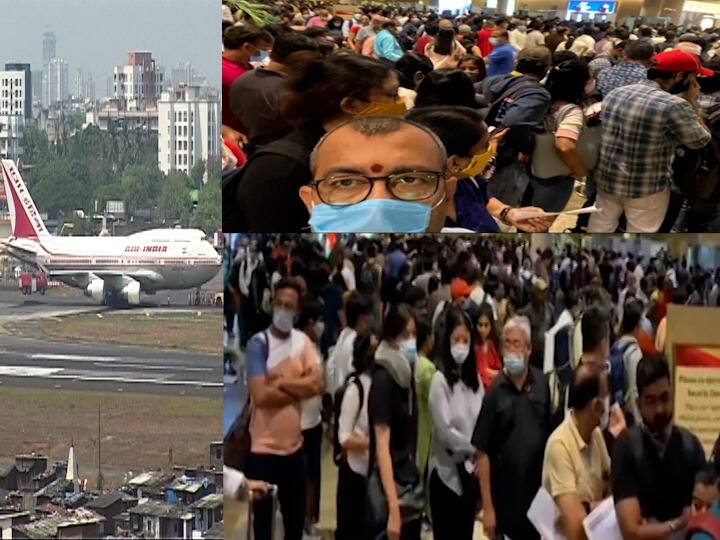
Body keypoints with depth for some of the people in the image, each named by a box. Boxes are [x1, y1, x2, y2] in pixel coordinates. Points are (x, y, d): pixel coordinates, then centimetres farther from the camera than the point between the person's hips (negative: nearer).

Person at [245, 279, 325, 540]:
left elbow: (318, 383, -8)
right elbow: (260, 395, -21)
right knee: (262, 519, 4)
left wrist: (282, 384, -16)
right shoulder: (258, 344, -11)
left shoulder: (303, 341, 4)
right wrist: (299, 388, -10)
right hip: (263, 447, -5)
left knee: (296, 518, 15)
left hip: (294, 445, 5)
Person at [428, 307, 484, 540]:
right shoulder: (440, 379, -11)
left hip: (470, 473, 6)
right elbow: (445, 431, -16)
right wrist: (475, 448, -8)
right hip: (446, 472, -6)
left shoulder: (474, 378, 8)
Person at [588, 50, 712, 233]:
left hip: (607, 178, 5)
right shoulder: (673, 105, -22)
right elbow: (701, 140, -10)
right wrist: (691, 102, -4)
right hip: (647, 186, -5)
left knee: (600, 226, 20)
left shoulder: (614, 94, -1)